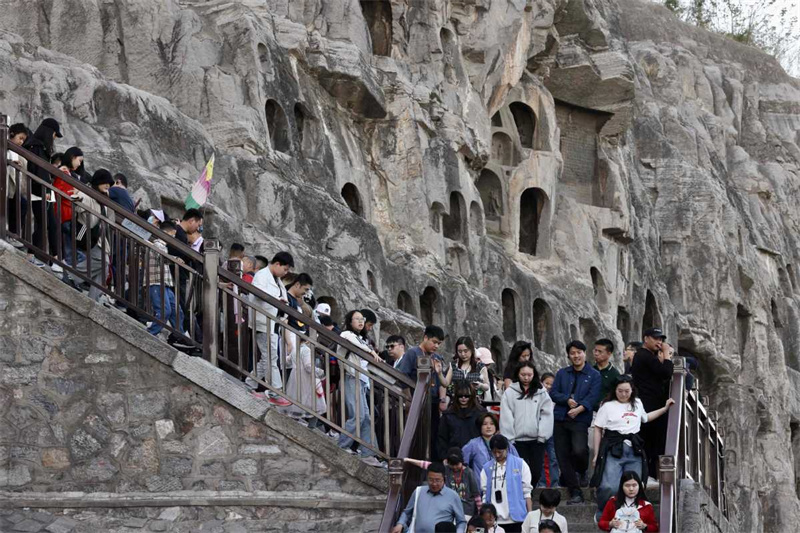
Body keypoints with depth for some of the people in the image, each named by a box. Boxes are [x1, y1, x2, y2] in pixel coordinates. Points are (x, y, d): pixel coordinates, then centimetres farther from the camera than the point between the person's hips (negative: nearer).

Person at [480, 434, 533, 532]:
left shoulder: (520, 464, 2)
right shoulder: (487, 468, 7)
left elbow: (527, 491, 2)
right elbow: (485, 494, 7)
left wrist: (530, 515, -3)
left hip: (516, 518, -2)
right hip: (495, 520, 2)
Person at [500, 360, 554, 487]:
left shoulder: (541, 392, 6)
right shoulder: (510, 392, 2)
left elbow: (546, 415, 2)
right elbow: (506, 418, -1)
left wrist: (542, 435, -6)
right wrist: (509, 438, -6)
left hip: (536, 439, 1)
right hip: (518, 440, -1)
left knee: (536, 471, 0)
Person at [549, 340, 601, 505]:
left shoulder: (594, 375, 4)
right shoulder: (562, 374, 15)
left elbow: (592, 397, -7)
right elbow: (553, 393, 7)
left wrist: (579, 408, -21)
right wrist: (568, 400, -11)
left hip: (580, 419, -4)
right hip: (560, 419, 4)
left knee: (579, 450, -23)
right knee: (563, 457, -1)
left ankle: (582, 472, 12)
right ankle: (575, 493, 5)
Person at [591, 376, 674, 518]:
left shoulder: (637, 403, 18)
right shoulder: (608, 406, 2)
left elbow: (645, 418, 39)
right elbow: (598, 430, 4)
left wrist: (665, 408, 39)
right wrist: (596, 454, 1)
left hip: (634, 452, 5)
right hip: (613, 450, -5)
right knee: (610, 487, -14)